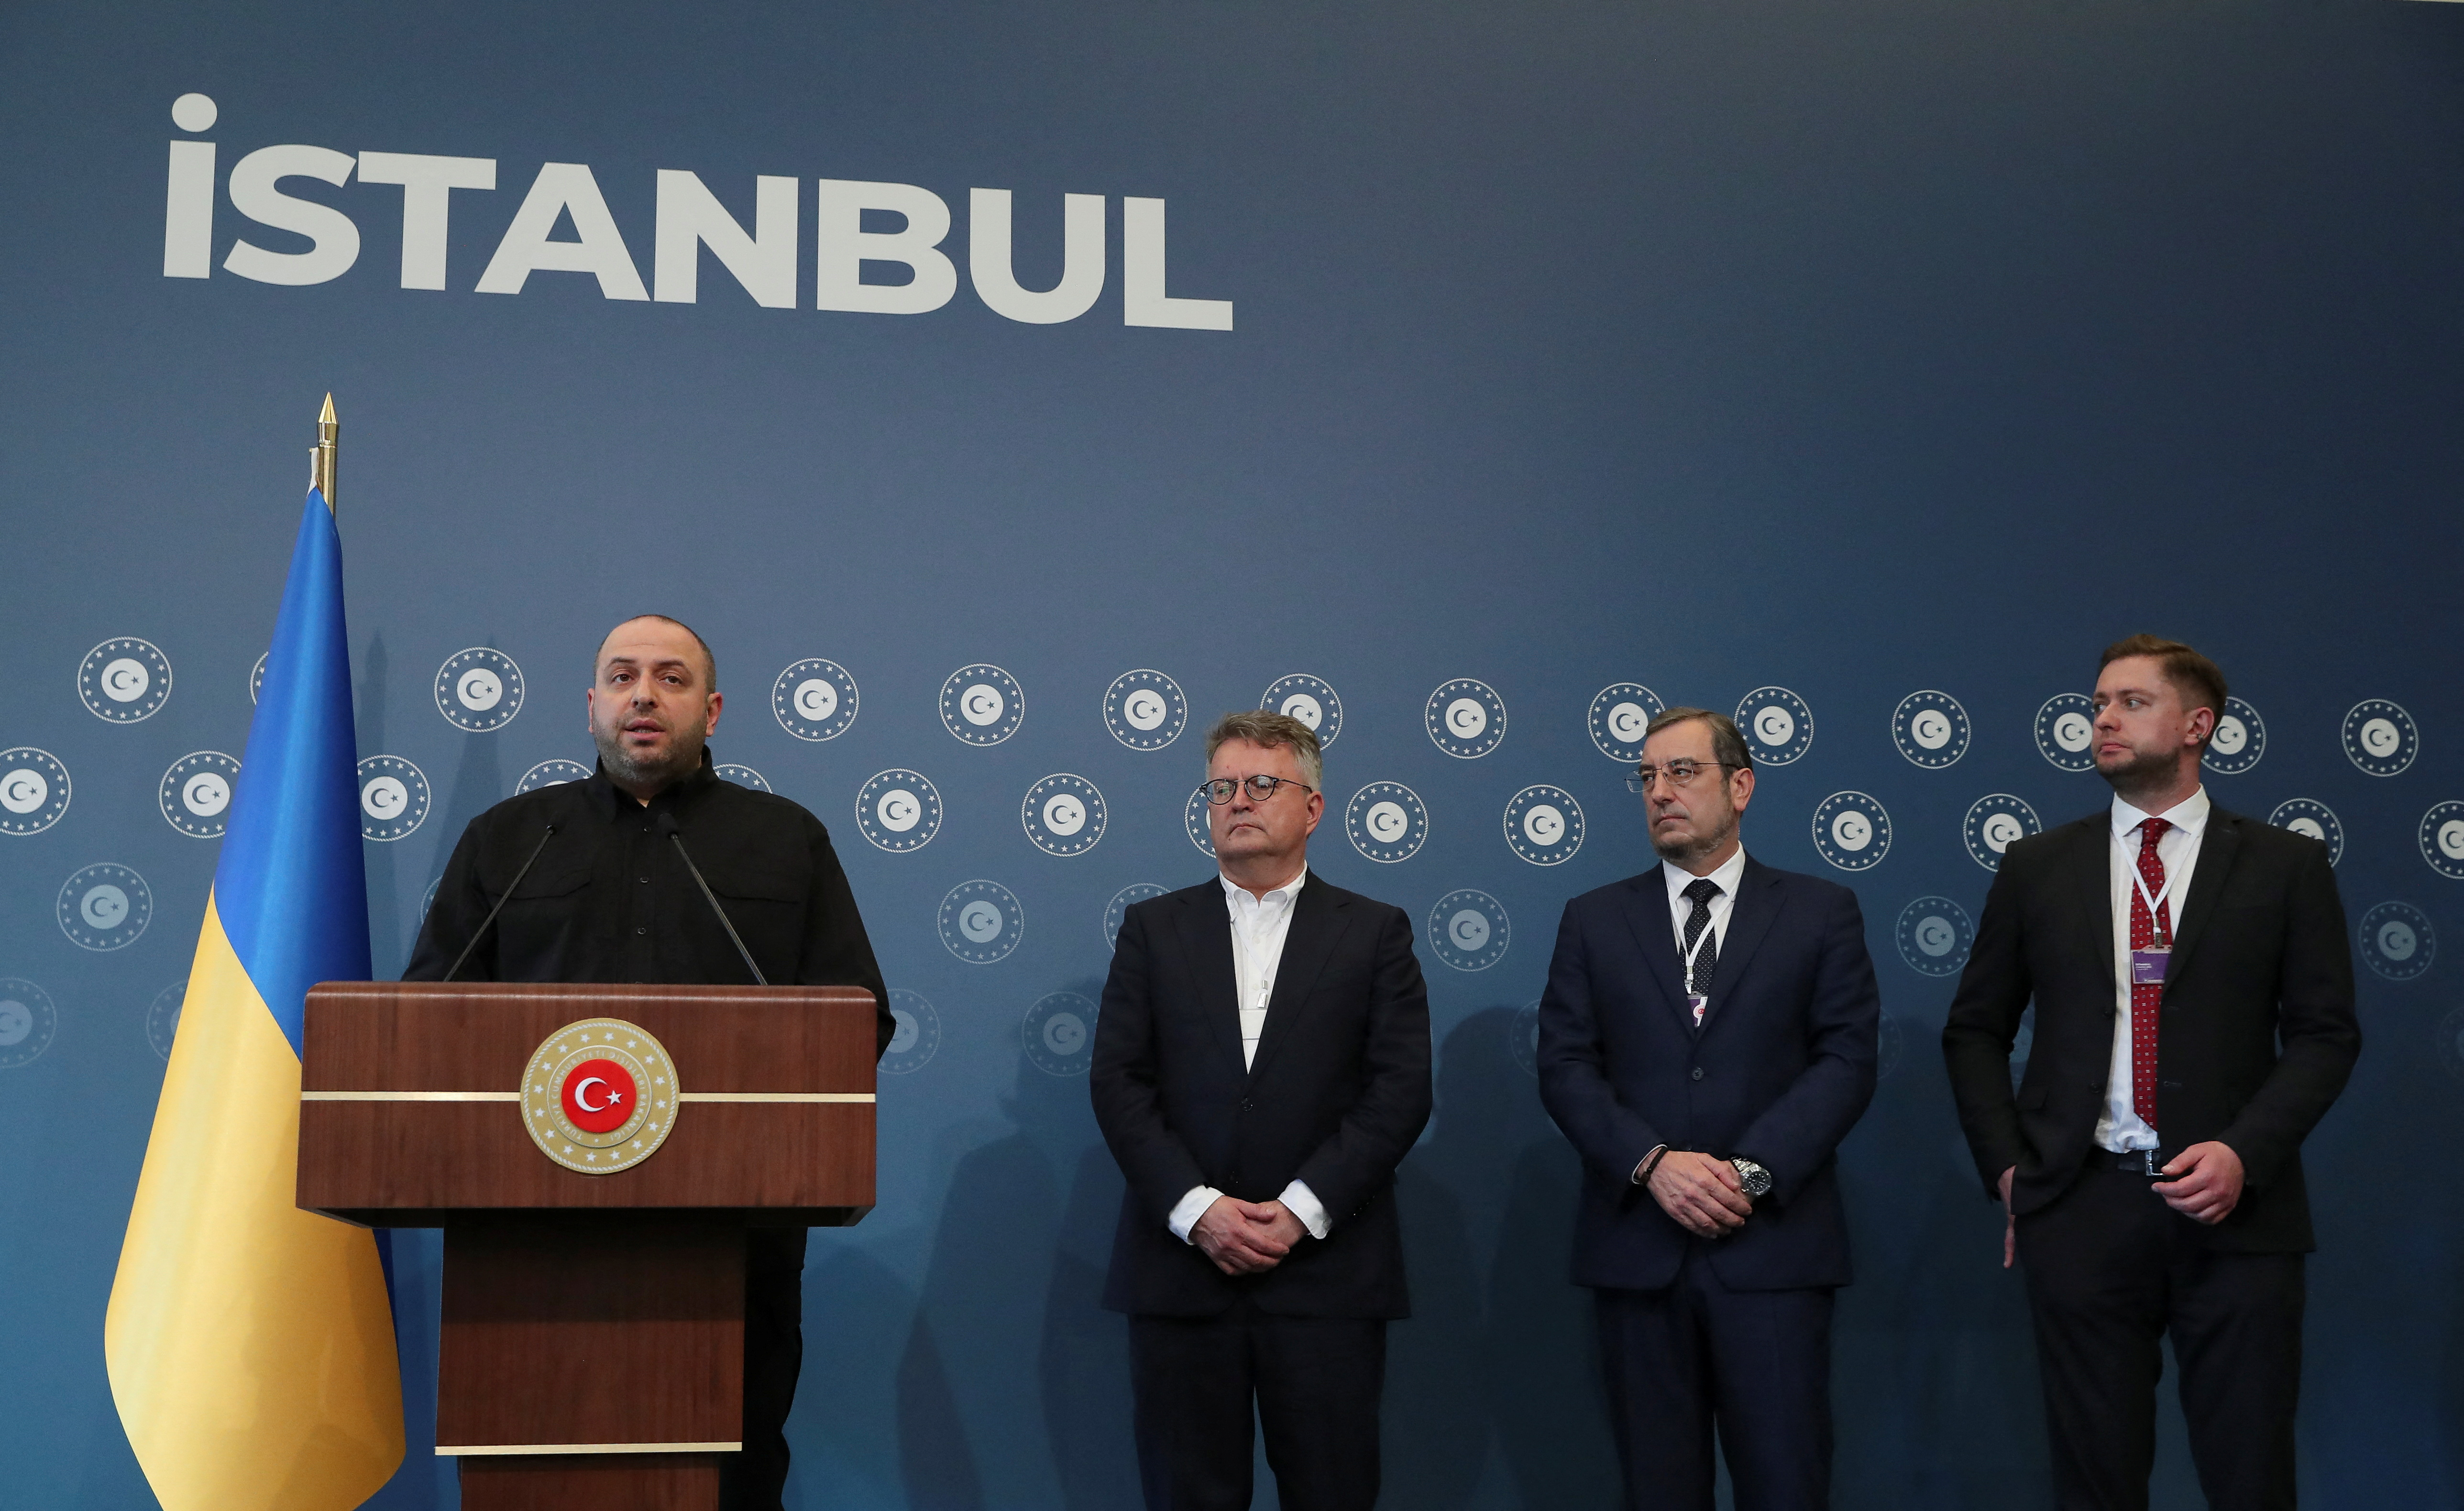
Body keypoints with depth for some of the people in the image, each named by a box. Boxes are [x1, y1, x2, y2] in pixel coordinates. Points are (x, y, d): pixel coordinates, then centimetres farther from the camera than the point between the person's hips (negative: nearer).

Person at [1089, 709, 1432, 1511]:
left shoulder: (1375, 933, 7)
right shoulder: (1154, 928, 11)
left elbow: (1400, 1090, -1)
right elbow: (1118, 1082, 2)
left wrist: (1303, 1209, -12)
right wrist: (1196, 1208, -10)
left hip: (1325, 1273, -1)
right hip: (1181, 1265, 1)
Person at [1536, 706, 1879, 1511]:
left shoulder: (1821, 912, 8)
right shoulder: (1594, 920, 12)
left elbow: (1847, 1058, -1)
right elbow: (1565, 1065, 4)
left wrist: (1752, 1170, -13)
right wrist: (1653, 1163, -13)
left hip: (1772, 1246, -1)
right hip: (1637, 1248, 2)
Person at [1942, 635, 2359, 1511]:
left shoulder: (2286, 866, 5)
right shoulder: (2038, 868, 10)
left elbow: (2325, 1035, 2)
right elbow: (1975, 1032, 13)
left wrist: (2245, 1153, -12)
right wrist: (2006, 1167, 1)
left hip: (2235, 1209, -1)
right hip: (2082, 1208, 1)